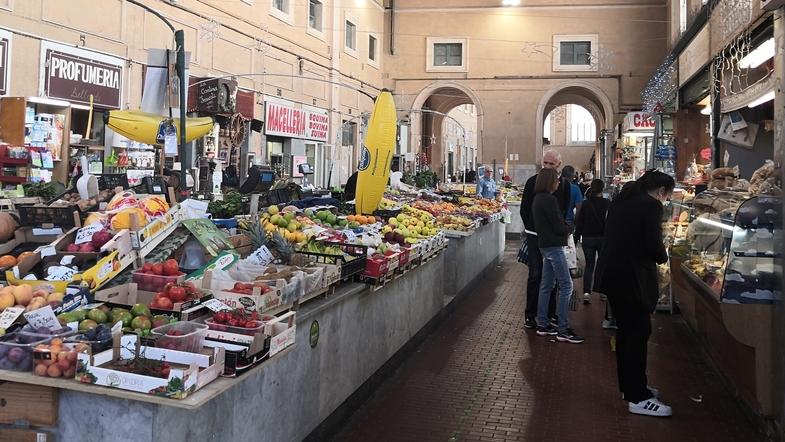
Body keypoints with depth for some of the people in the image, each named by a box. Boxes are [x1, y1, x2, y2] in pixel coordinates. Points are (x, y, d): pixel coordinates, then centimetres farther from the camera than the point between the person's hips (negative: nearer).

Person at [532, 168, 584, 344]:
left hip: (545, 245, 10)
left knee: (546, 285, 14)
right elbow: (558, 227, -17)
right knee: (566, 286, -7)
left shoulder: (538, 198, 13)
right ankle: (563, 330, -7)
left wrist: (564, 228, 4)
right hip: (553, 246, -10)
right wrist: (568, 229, 3)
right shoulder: (549, 199, -17)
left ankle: (543, 324, 19)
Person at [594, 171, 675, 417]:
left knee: (626, 330, 18)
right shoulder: (651, 205, -11)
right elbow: (654, 246, -17)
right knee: (639, 332, -4)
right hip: (631, 278, -9)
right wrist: (663, 257, 5)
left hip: (612, 274, 9)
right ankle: (638, 398, 0)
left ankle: (629, 385, 29)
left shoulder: (622, 201, 14)